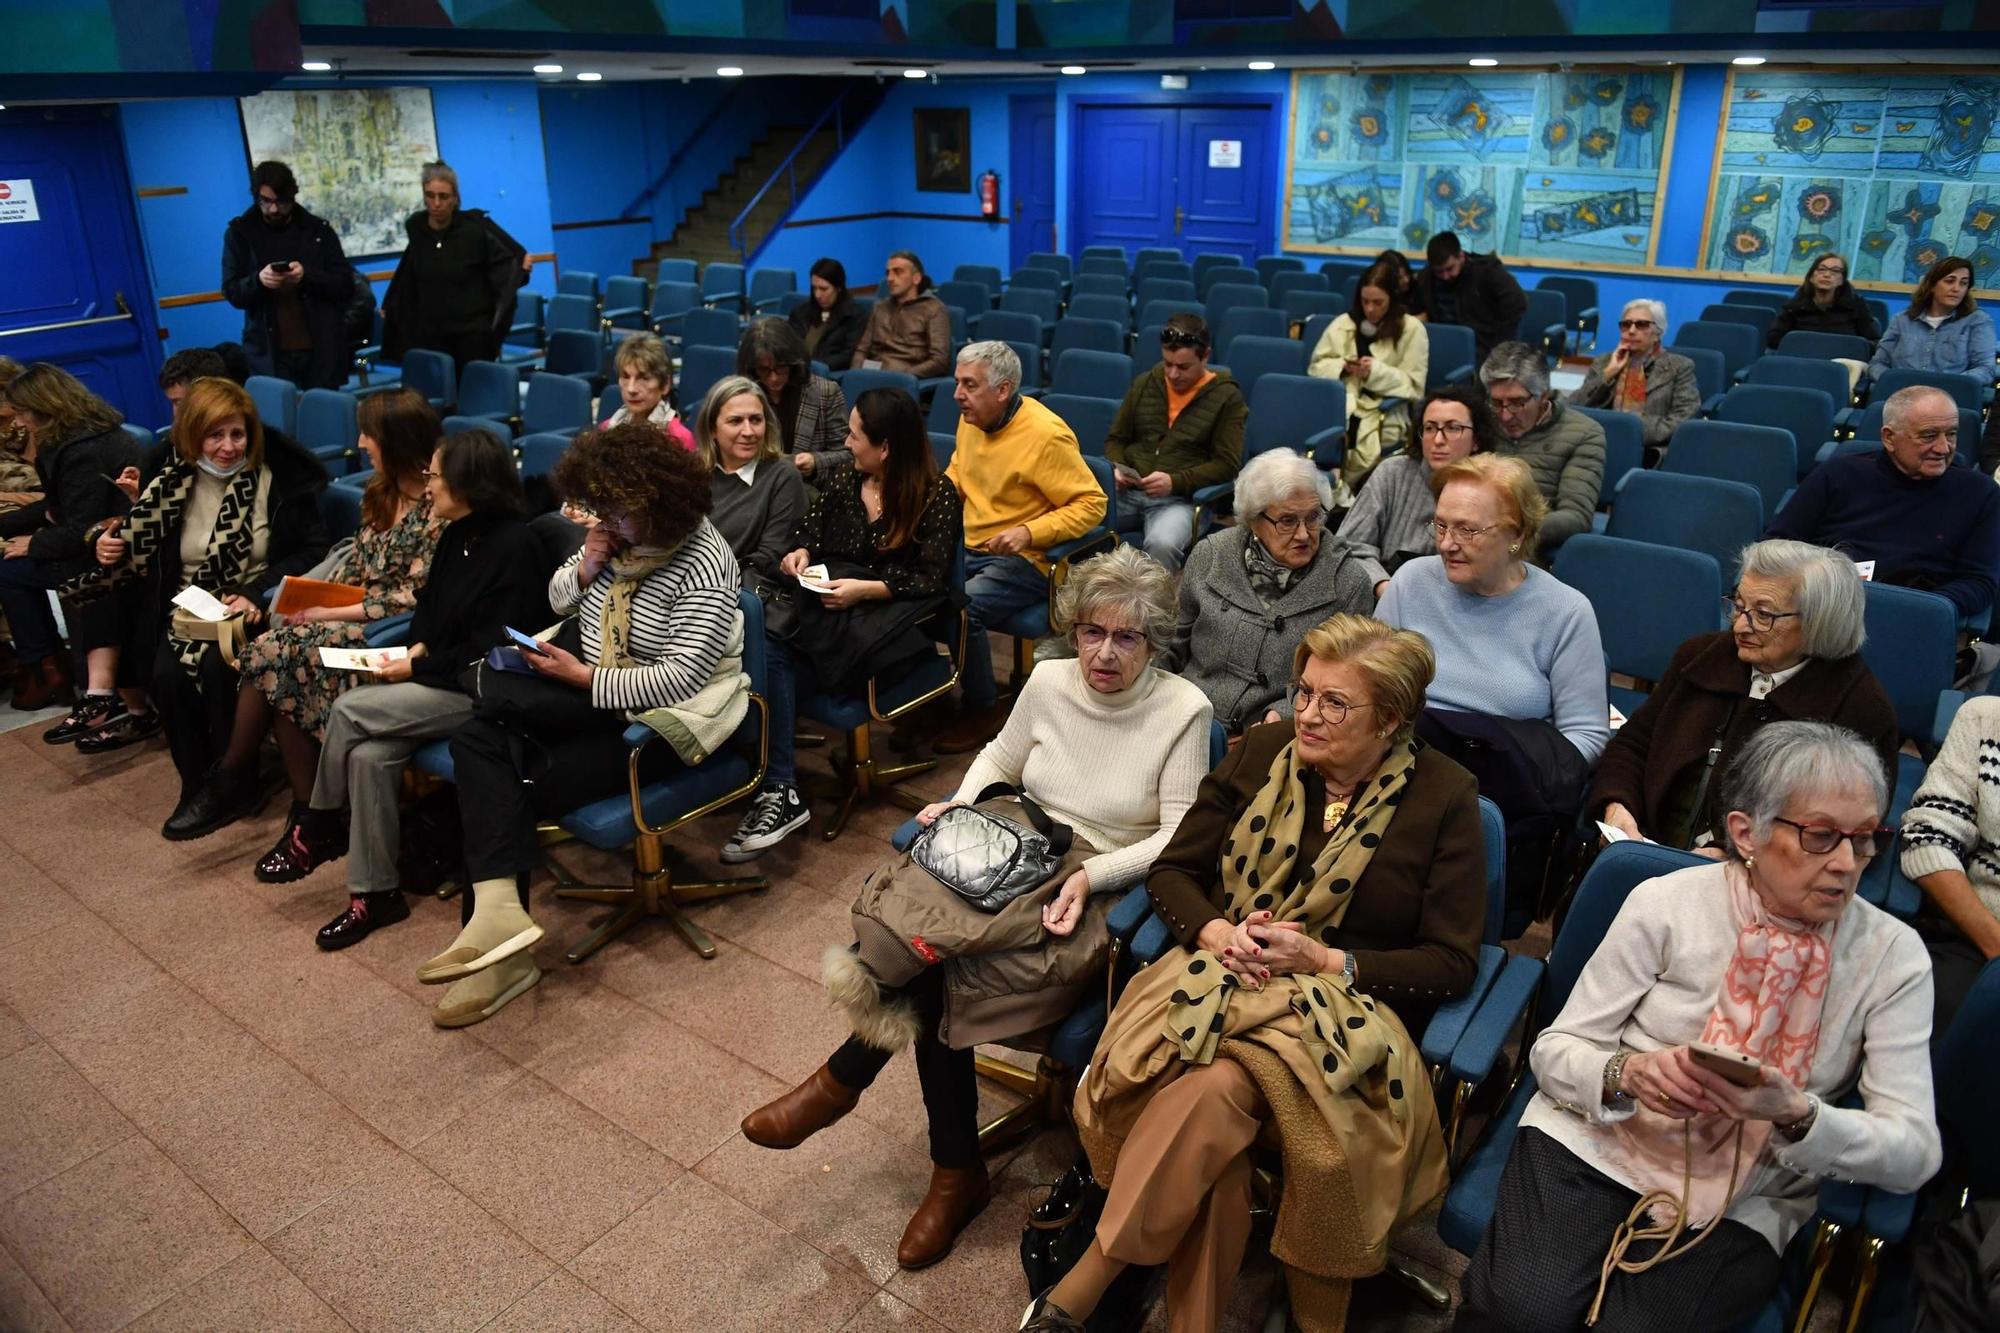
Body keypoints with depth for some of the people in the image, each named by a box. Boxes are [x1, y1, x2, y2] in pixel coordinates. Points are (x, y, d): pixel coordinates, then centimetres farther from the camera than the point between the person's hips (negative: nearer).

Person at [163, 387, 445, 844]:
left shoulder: (438, 510, -13)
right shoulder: (381, 493, 13)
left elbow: (411, 599, -16)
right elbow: (355, 565, 18)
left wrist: (329, 613, -15)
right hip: (351, 615, 8)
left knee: (275, 654, -24)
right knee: (273, 652, -20)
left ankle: (230, 779, -4)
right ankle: (308, 812, -14)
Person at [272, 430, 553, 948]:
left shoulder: (514, 546, -16)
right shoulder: (457, 535, 11)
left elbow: (491, 651, -18)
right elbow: (430, 608, 20)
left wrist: (418, 667, -14)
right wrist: (419, 646, -1)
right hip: (440, 676, 8)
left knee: (350, 710, -16)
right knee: (369, 754, -16)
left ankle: (317, 834, 7)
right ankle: (375, 891, -5)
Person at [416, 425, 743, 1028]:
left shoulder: (702, 567, -19)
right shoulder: (619, 533, 5)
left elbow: (678, 679, -25)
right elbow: (559, 601, 17)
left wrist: (583, 677, -20)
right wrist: (585, 568, -5)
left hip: (656, 725, -8)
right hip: (585, 689, 8)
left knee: (512, 784, -20)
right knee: (482, 735, -17)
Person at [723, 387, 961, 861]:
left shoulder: (937, 493, -1)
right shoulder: (838, 477, 14)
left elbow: (931, 578, -6)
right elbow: (810, 533, 21)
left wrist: (866, 589, -17)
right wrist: (800, 553, -2)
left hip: (888, 612, -5)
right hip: (826, 601, 5)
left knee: (775, 657, -30)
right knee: (766, 644, -30)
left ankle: (779, 791, -24)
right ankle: (779, 790, -32)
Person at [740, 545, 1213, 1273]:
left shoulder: (1183, 710, -10)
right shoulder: (1049, 681, 2)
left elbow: (1181, 837, -10)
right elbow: (1000, 759, 18)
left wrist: (1089, 876, -22)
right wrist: (958, 807, -2)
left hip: (1103, 892, -4)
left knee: (938, 963, -29)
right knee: (935, 971, -25)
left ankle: (843, 1078, -2)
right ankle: (956, 1174, -5)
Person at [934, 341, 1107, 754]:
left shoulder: (1046, 436, -18)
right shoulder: (971, 421, 6)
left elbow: (1092, 504, -16)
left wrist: (1030, 533, -26)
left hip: (1024, 562, -7)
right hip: (967, 547, 7)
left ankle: (984, 711, -7)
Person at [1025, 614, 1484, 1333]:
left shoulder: (1444, 797, -2)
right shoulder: (1261, 752, 6)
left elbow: (1452, 961, -3)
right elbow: (1171, 871, 10)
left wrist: (1323, 960, -14)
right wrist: (1218, 931, -11)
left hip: (1347, 1007, -2)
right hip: (1222, 975, 3)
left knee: (1213, 1088, -34)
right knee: (1210, 1104, -33)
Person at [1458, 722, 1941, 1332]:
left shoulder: (1894, 955, -4)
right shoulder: (1666, 903, -8)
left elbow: (1914, 1153, -7)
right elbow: (1555, 1049, -3)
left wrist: (1796, 1116, -27)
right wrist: (1627, 1073, -26)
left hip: (1744, 1201, 1)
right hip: (1595, 1142, -1)